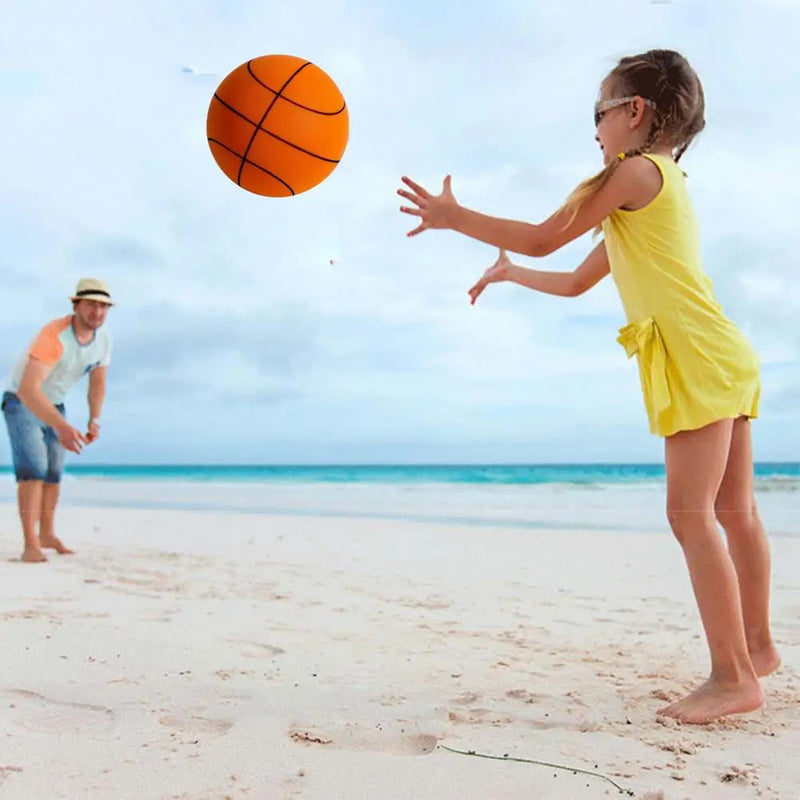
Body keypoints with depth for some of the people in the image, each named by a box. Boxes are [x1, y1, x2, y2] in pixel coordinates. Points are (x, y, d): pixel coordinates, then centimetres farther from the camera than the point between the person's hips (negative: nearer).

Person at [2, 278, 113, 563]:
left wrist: (94, 420, -14)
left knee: (53, 472, 15)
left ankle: (46, 534, 32)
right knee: (33, 468, -21)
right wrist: (62, 427, -56)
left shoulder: (103, 340, -13)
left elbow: (97, 384, 2)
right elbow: (28, 389, -45)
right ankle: (31, 545, -20)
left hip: (54, 406, 7)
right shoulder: (54, 336, -36)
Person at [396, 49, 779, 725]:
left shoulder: (637, 169, -3)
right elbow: (576, 282, 29)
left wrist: (453, 217, 3)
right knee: (734, 513, 14)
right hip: (718, 361, 10)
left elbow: (543, 239, -4)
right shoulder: (659, 189, 27)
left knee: (691, 515, -12)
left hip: (700, 360, -10)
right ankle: (757, 646, 24)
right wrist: (509, 275, 32)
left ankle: (734, 677, -8)